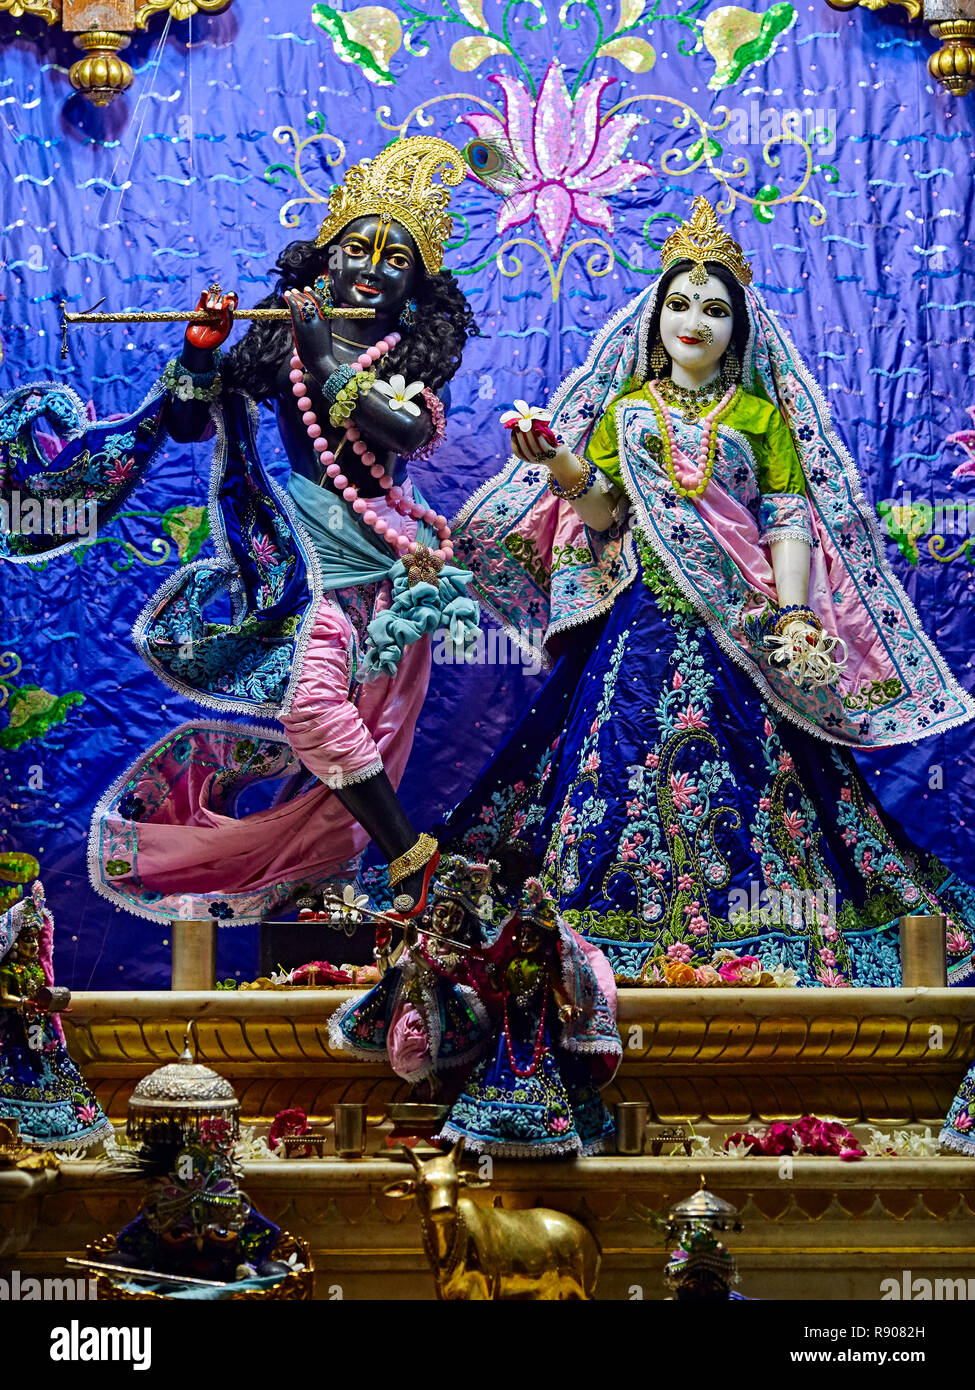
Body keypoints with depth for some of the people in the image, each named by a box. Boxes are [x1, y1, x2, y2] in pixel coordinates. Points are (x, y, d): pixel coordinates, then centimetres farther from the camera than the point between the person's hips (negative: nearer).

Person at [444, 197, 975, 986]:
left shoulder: (763, 413, 10)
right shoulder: (624, 406, 14)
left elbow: (788, 523, 3)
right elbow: (602, 513, 5)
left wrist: (792, 616, -11)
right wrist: (559, 465, -15)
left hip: (739, 623, -1)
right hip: (642, 618, 1)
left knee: (744, 772, -6)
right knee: (623, 755, -6)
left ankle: (751, 945, 1)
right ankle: (621, 945, -2)